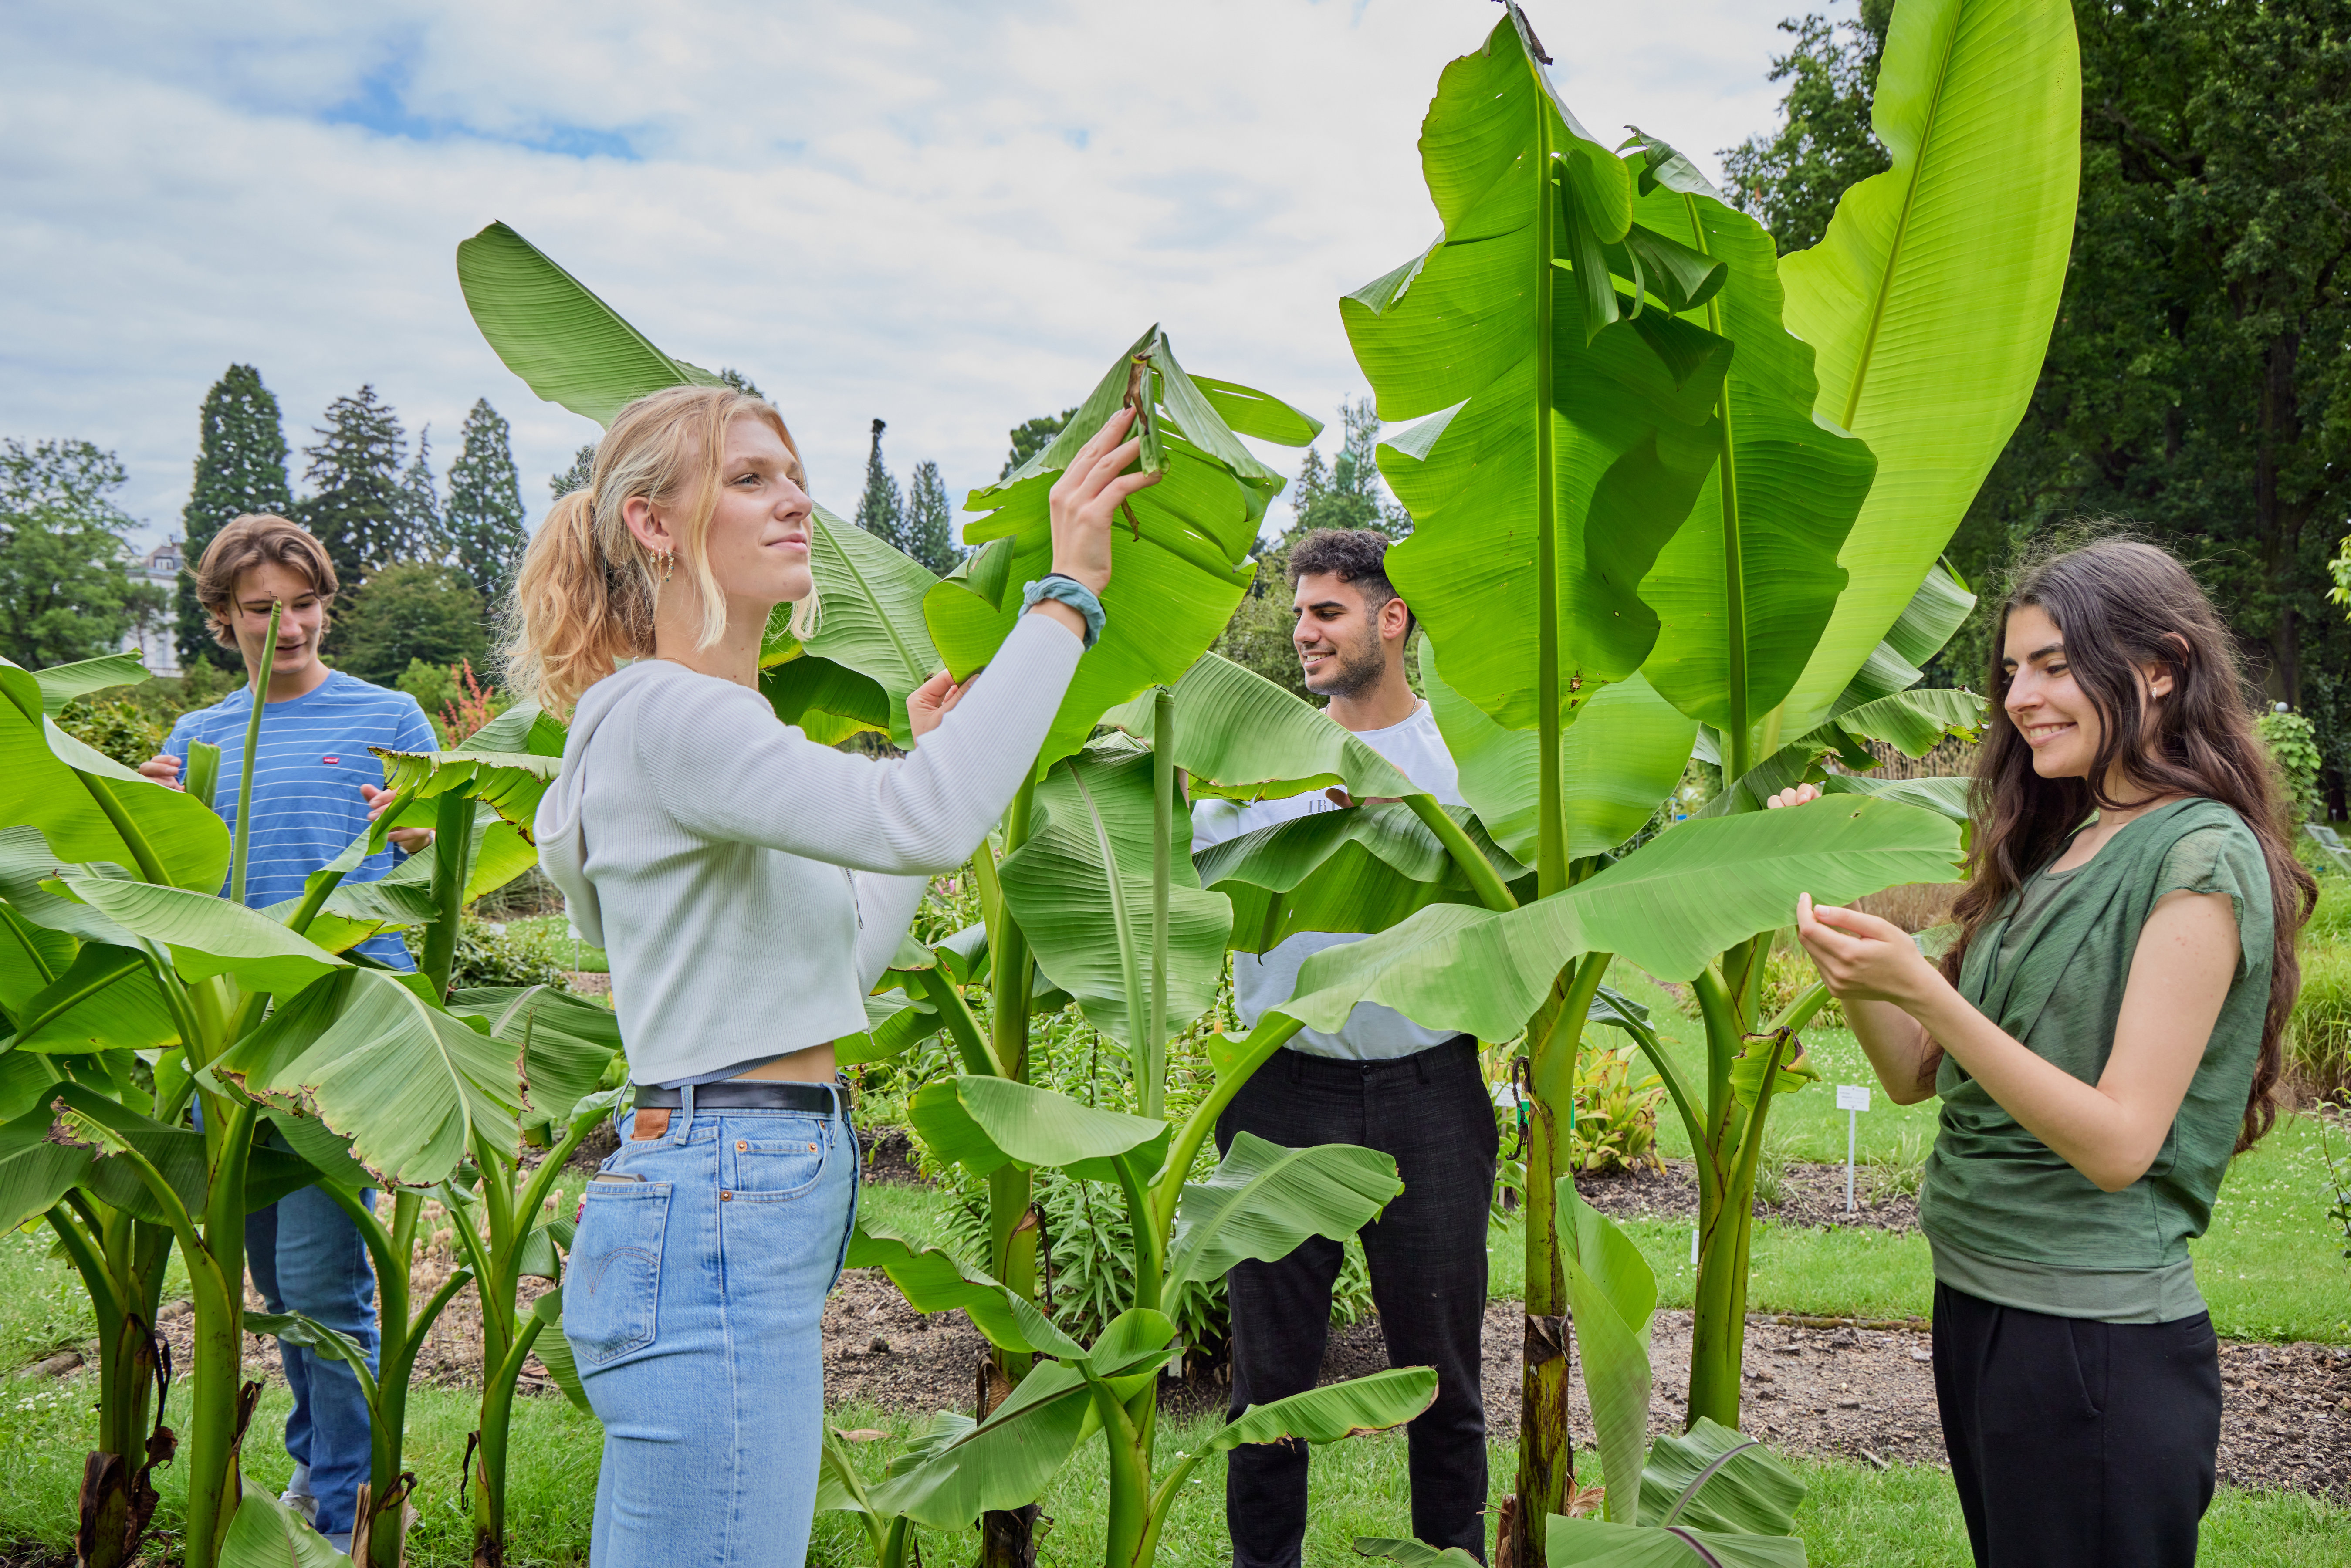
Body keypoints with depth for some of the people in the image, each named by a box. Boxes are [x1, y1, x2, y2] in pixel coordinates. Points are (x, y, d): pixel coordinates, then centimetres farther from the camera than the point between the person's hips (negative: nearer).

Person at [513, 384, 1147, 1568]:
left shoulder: (708, 722, 18)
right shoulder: (666, 714, -14)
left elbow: (842, 956, 23)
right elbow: (924, 824, -31)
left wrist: (932, 760, 26)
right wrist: (1064, 594, -24)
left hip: (743, 1212, 10)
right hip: (717, 1218, -10)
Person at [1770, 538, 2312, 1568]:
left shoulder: (2203, 856, -13)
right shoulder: (2058, 846, 10)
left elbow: (2119, 1144, -20)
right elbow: (1917, 1076, 8)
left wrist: (1921, 989, -28)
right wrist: (1835, 899, -3)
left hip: (2098, 1337, -8)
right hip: (1977, 1302, 8)